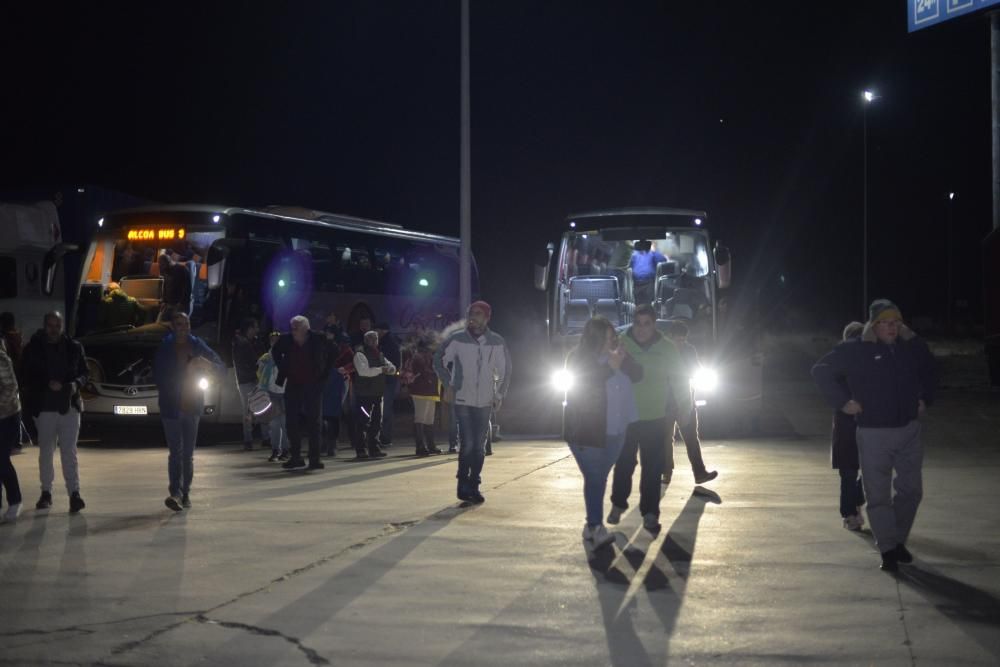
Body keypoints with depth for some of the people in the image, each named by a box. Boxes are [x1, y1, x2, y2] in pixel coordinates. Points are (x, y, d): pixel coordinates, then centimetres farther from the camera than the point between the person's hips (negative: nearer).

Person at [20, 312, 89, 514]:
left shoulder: (73, 347, 3)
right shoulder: (33, 348, -2)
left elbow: (84, 372, 10)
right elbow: (26, 376, -2)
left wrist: (76, 384, -11)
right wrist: (47, 384, -17)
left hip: (70, 406, 0)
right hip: (44, 407, 0)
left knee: (69, 451, -8)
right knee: (46, 452, 10)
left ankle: (74, 493, -14)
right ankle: (46, 492, 19)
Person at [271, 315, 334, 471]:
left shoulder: (318, 339, -9)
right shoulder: (286, 340, -5)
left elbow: (331, 356, 6)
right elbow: (275, 352, 17)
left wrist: (323, 375, -1)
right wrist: (282, 371, 8)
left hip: (313, 386, -2)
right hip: (292, 386, 2)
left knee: (313, 423, -1)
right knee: (291, 423, 2)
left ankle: (314, 459, 2)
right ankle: (295, 457, 11)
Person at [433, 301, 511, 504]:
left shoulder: (497, 342, 0)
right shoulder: (457, 340, -5)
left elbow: (505, 369, 11)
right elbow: (439, 361, 4)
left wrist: (500, 394, 6)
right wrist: (449, 384, -2)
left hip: (485, 402, 2)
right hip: (462, 400, -2)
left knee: (479, 447, 6)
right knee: (467, 444, -10)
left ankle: (473, 486, 15)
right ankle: (463, 485, 0)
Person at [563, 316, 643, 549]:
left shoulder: (616, 355, 10)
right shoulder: (578, 358, -8)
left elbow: (637, 375, 5)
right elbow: (583, 383, -21)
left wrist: (624, 360, -12)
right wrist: (610, 368, -22)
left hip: (614, 431, 6)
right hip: (587, 432, -6)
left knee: (599, 478, 12)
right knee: (594, 479, -13)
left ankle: (592, 523, 21)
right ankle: (596, 528, -16)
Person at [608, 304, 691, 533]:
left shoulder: (666, 348, -2)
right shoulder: (621, 345, -7)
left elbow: (679, 380, 4)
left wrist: (683, 409, -2)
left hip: (655, 419, 0)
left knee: (653, 468, 0)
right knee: (623, 464, 9)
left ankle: (650, 513, 7)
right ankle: (618, 504, 29)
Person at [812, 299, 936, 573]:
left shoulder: (913, 347, 5)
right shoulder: (855, 351, -9)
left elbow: (929, 372, 25)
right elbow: (821, 370, -5)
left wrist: (924, 399, 12)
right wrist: (842, 402, -9)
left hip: (909, 430, 4)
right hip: (873, 434, -4)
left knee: (911, 490, 10)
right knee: (879, 495, -2)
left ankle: (899, 541, 27)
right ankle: (888, 550, 5)